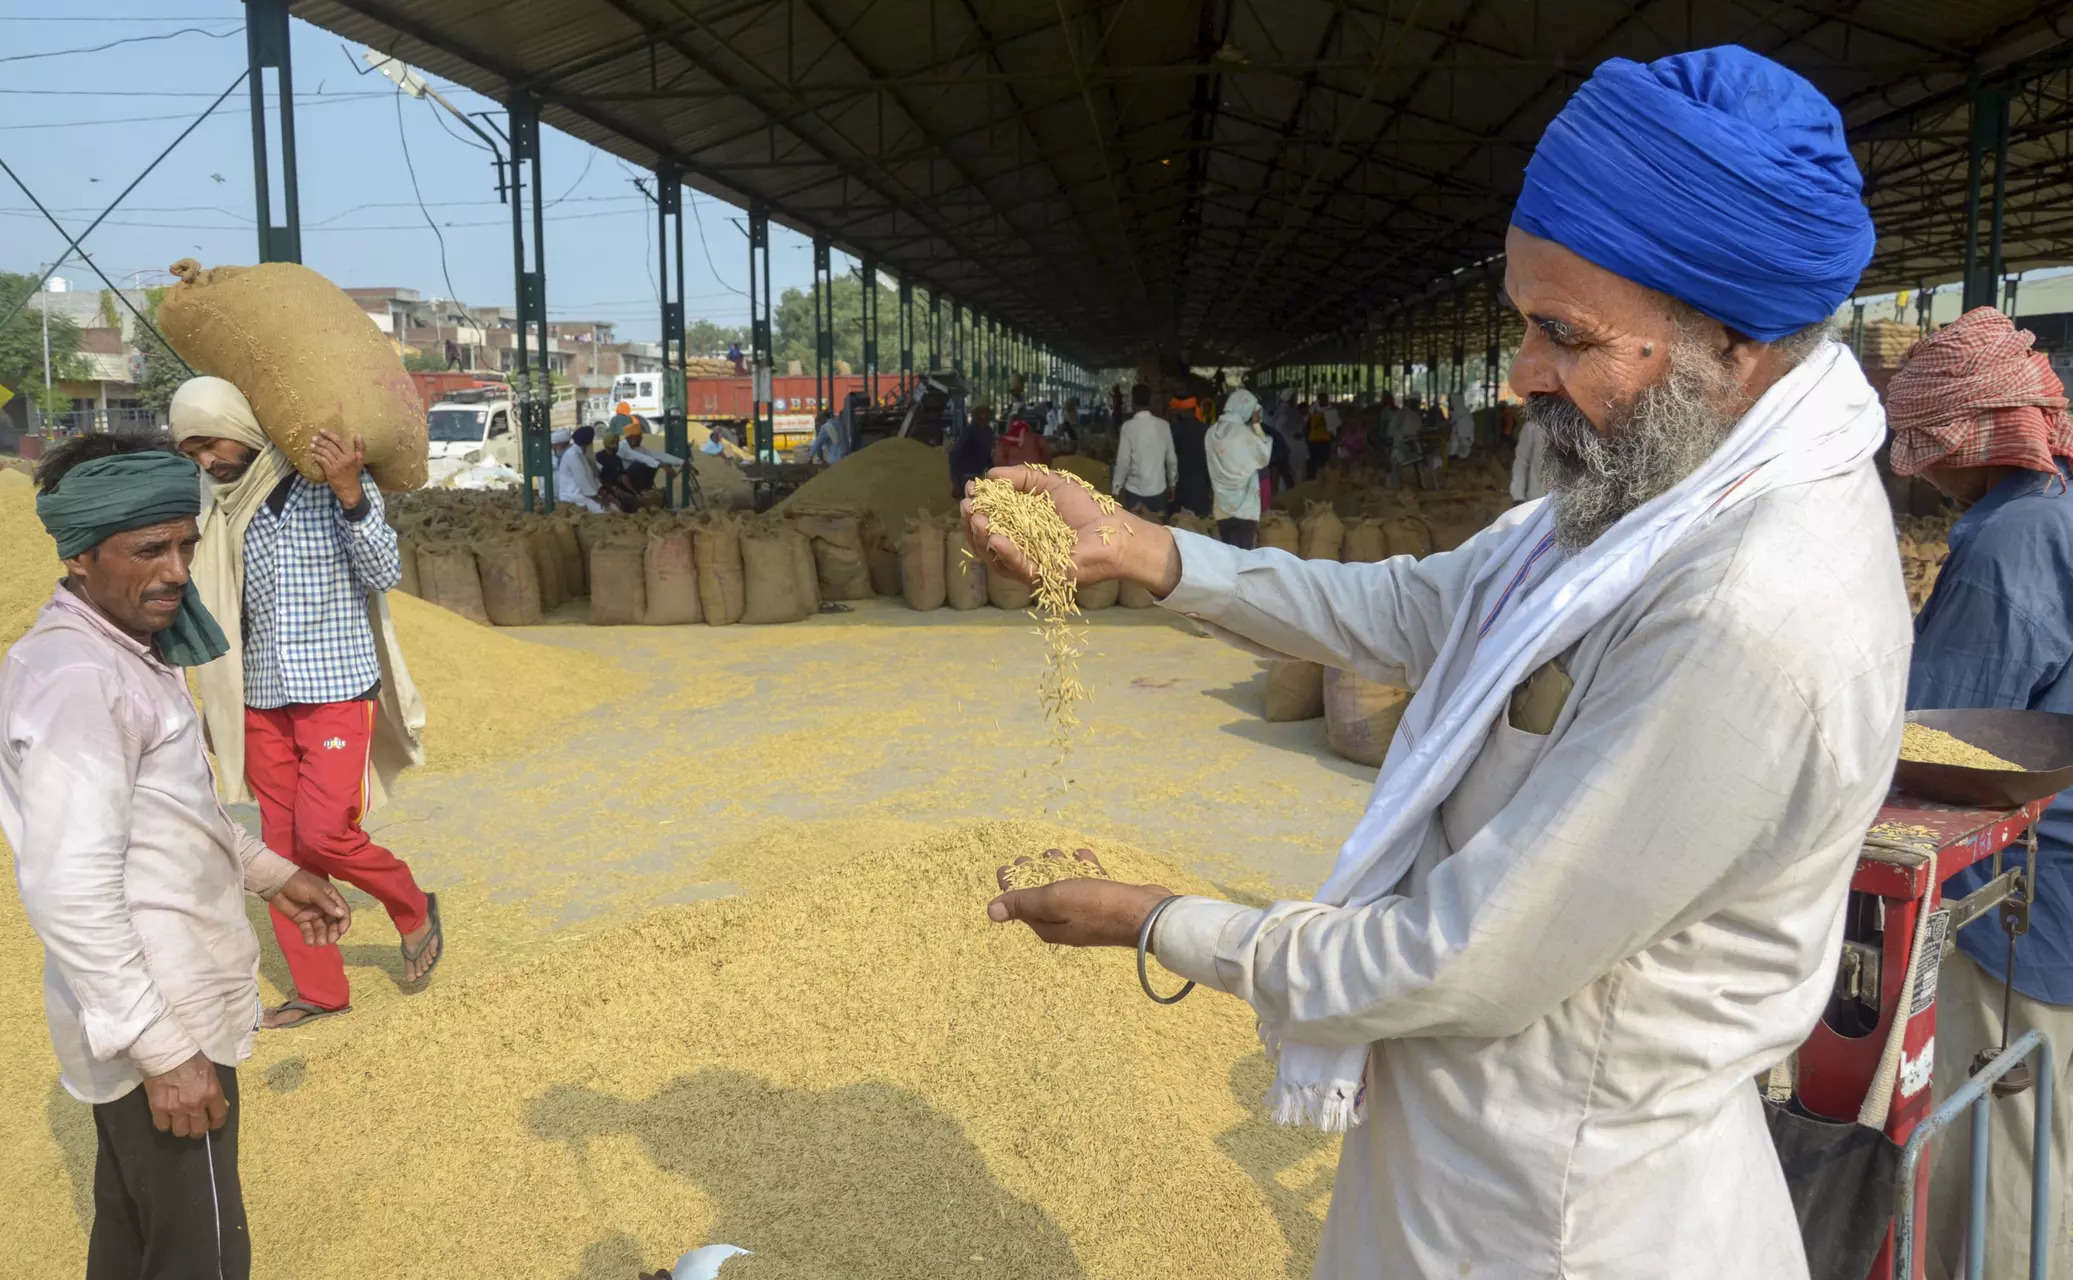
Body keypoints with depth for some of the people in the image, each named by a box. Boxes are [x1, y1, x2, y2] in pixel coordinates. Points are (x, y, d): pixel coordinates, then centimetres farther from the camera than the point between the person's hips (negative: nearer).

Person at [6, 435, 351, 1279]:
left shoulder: (123, 652, 9)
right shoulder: (76, 678, -23)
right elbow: (68, 891, -27)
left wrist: (268, 873, 17)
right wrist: (164, 1048, -25)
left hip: (152, 1008, 10)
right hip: (158, 1020, -10)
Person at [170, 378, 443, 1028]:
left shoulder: (331, 482, -7)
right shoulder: (222, 507, 7)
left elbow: (384, 573, -13)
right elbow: (225, 610, 15)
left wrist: (351, 495, -26)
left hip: (338, 690, -5)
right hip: (263, 701, 6)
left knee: (325, 834, -14)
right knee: (281, 849, 8)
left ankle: (413, 908, 15)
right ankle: (319, 990, 20)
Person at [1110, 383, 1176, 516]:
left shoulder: (1128, 426, -11)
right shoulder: (1163, 425, -2)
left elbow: (1123, 461, -11)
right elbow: (1171, 458, 4)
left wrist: (1116, 488, -1)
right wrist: (1172, 484, 17)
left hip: (1134, 489, -3)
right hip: (1158, 488, 3)